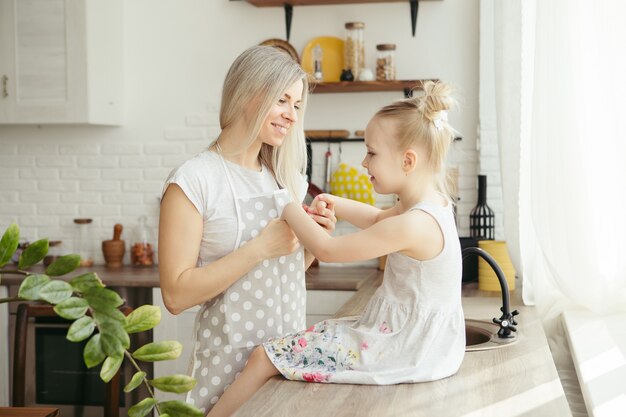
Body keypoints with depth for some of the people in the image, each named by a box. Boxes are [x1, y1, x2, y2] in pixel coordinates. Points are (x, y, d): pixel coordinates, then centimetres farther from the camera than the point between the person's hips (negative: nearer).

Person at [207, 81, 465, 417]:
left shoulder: (413, 225, -27)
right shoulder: (433, 203, 3)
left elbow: (327, 249, -20)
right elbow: (378, 219, 24)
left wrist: (292, 212, -4)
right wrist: (335, 204, 10)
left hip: (402, 352, -10)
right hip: (418, 340, 10)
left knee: (265, 357, -6)